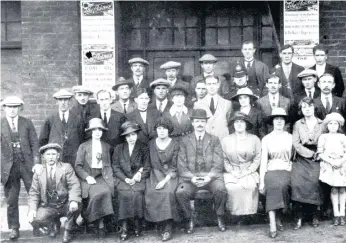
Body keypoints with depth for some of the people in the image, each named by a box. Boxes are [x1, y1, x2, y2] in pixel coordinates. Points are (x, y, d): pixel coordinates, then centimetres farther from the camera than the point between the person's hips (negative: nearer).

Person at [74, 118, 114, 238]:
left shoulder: (106, 146, 18)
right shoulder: (83, 146, 9)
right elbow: (78, 166, 2)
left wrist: (109, 177, -3)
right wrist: (87, 177, -13)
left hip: (102, 176, 2)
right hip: (87, 176, -2)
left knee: (106, 192, -31)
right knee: (97, 193, -32)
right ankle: (100, 225, -17)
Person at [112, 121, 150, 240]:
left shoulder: (144, 148, 11)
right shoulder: (119, 148, 14)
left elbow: (147, 167, 6)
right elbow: (115, 167, 5)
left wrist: (139, 175, -13)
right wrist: (126, 179, -9)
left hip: (138, 178, 0)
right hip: (123, 179, 1)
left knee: (137, 193, -31)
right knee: (124, 193, -30)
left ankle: (137, 224, -18)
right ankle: (124, 227, -26)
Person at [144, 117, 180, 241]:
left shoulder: (175, 144, 1)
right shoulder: (151, 144, 9)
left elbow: (174, 166, -3)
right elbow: (151, 164, 10)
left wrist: (165, 180, -17)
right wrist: (158, 178, -7)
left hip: (170, 175, -2)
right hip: (155, 174, 2)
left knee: (167, 192, -31)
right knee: (150, 193, -27)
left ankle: (168, 228, -22)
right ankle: (161, 225, -15)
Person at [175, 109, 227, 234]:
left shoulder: (214, 140, 12)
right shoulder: (184, 141, 11)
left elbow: (218, 164, 3)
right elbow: (182, 165, 3)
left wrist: (209, 177, -15)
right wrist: (191, 178, -14)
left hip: (210, 176, 0)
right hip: (190, 177, 0)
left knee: (221, 190, -30)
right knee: (180, 193, -29)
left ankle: (220, 218, -4)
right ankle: (189, 219, -4)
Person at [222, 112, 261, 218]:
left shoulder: (254, 139, 8)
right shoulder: (226, 140, 10)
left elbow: (257, 159, 3)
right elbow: (224, 159, 6)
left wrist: (247, 172, -9)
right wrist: (233, 172, -8)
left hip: (249, 172, 0)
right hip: (231, 173, 1)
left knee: (250, 186, -31)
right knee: (231, 187, -29)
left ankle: (248, 213, -17)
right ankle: (234, 215, -17)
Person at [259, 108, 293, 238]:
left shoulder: (290, 137, 12)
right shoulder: (266, 139, 8)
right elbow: (263, 160, 2)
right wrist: (261, 181, -7)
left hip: (286, 170, 1)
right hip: (271, 170, -1)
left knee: (281, 185, -29)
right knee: (273, 185, -31)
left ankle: (278, 217, -8)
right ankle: (273, 224, -33)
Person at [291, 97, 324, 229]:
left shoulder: (322, 124, 12)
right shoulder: (297, 124, 12)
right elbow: (295, 143, 1)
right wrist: (311, 153, -10)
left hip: (316, 160, 0)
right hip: (301, 158, 0)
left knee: (314, 182, -21)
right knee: (297, 182, -20)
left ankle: (315, 214, -8)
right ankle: (298, 216, -14)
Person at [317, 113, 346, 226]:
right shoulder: (323, 137, 8)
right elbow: (320, 153, 1)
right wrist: (331, 161, -13)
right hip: (329, 165, -1)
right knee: (334, 188, -4)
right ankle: (336, 214, 3)